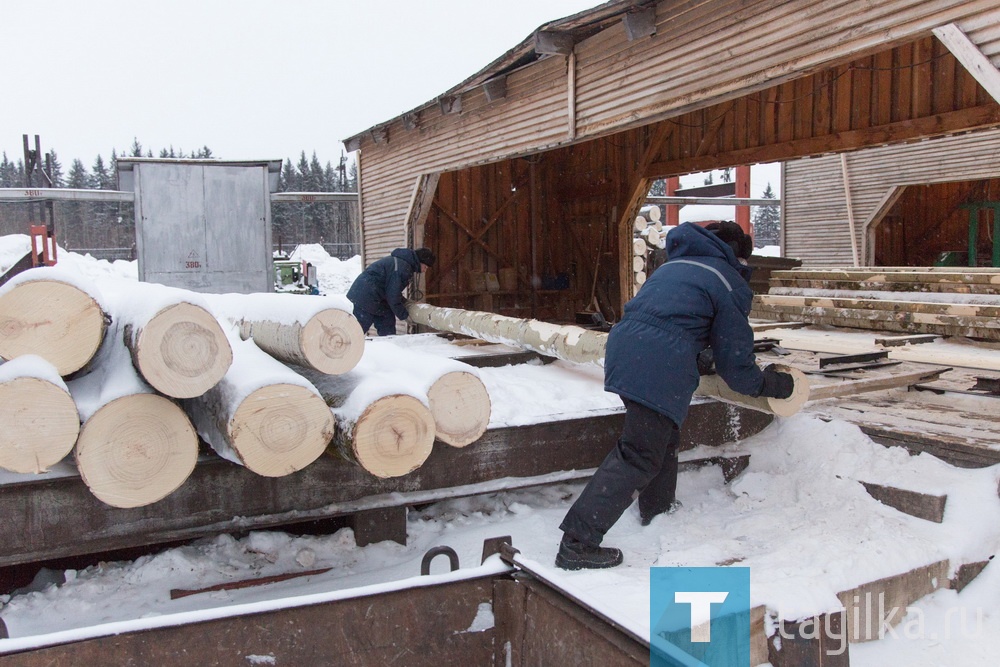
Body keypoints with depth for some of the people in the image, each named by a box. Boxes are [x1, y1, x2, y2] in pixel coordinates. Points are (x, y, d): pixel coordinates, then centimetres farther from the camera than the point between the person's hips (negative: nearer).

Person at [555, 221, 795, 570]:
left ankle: (657, 510, 42)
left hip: (622, 344, 8)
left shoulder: (675, 264, 29)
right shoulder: (731, 284, 8)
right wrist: (768, 384, 25)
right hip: (662, 364, -8)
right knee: (638, 455, -5)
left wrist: (698, 359, 48)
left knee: (664, 437, 26)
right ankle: (578, 544, -9)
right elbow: (735, 364, 7)